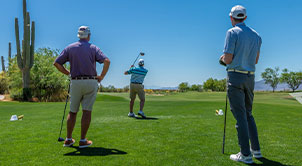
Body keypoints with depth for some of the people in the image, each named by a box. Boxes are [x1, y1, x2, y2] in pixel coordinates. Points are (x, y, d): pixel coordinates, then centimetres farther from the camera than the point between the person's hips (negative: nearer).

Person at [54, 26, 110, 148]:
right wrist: (101, 77, -1)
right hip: (91, 82, -2)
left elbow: (56, 63, 3)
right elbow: (107, 61, -11)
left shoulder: (70, 48, 8)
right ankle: (83, 141, 3)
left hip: (75, 82, 2)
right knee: (87, 111, 1)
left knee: (72, 111, 13)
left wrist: (68, 73, 13)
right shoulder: (93, 48, 4)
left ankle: (68, 139, 18)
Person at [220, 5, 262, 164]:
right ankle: (256, 149, 22)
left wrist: (223, 57, 8)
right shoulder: (256, 35, 13)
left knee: (240, 116, -4)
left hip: (235, 77, -7)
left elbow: (228, 59, -14)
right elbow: (255, 60, 17)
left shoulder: (232, 32, -8)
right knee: (248, 114, 17)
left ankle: (246, 154, 1)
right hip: (250, 78, 7)